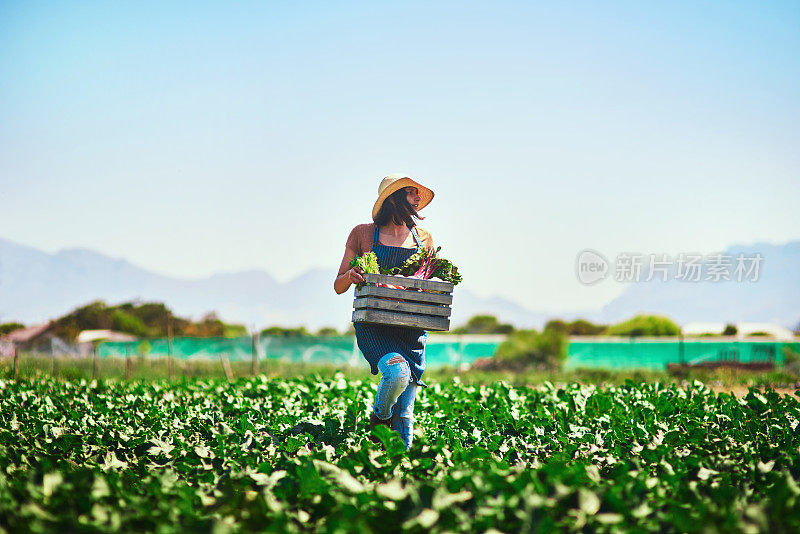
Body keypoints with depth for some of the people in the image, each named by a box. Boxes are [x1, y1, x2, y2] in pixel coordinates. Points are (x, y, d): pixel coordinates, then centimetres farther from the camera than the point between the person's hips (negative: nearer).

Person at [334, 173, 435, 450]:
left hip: (412, 330, 3)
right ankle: (378, 421, 0)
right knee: (397, 372, -29)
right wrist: (350, 276, -17)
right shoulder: (363, 234, 4)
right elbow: (339, 286, 6)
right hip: (373, 326, -3)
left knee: (405, 410, -2)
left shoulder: (423, 238, 13)